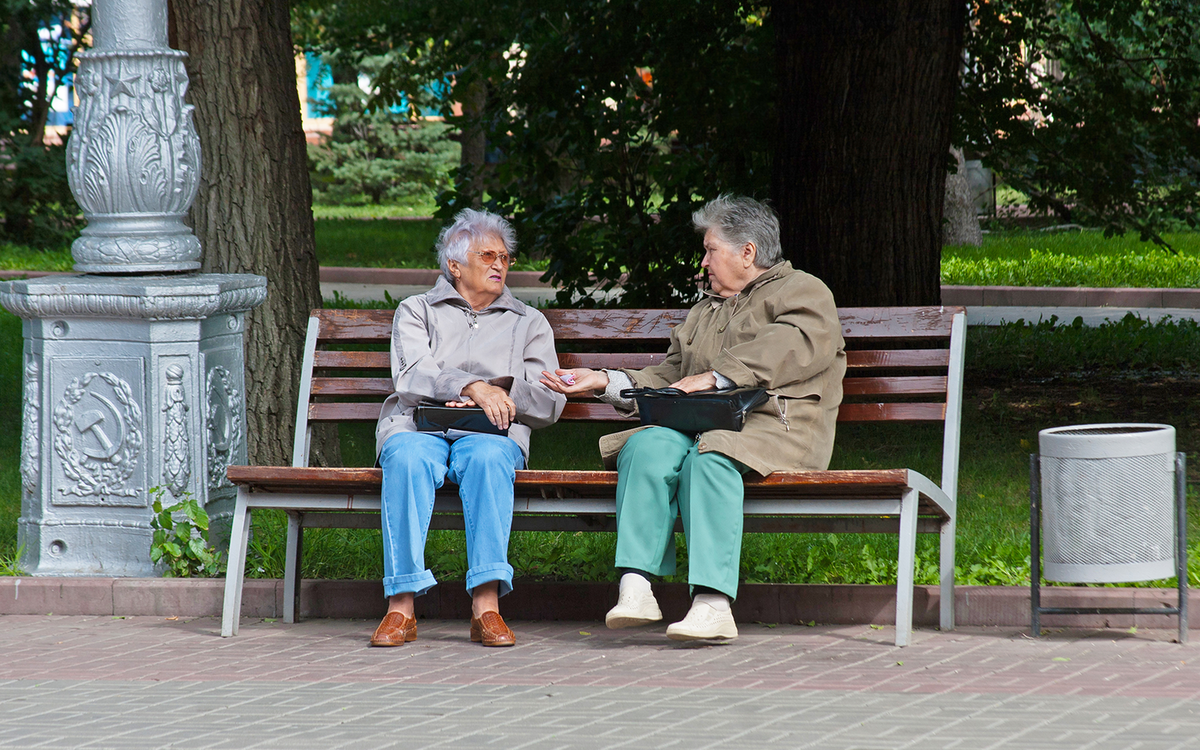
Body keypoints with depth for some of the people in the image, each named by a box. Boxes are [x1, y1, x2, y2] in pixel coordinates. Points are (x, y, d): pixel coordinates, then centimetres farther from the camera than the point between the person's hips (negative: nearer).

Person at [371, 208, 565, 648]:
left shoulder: (528, 323, 24)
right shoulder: (417, 311, 19)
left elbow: (550, 402, 12)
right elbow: (412, 375, -1)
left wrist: (495, 392, -6)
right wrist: (473, 387, -18)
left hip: (491, 431, 1)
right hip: (417, 425, 0)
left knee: (488, 457, -37)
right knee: (408, 458, -37)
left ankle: (486, 606, -43)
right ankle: (401, 608, -40)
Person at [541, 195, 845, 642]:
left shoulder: (802, 292, 11)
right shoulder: (705, 311, 36)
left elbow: (790, 348, -10)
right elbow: (668, 377, 33)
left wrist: (715, 377, -18)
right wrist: (604, 382, 19)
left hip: (773, 427, -6)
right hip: (699, 427, 6)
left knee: (708, 458, -38)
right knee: (648, 446, -29)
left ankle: (713, 604, -47)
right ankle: (635, 589, -41)